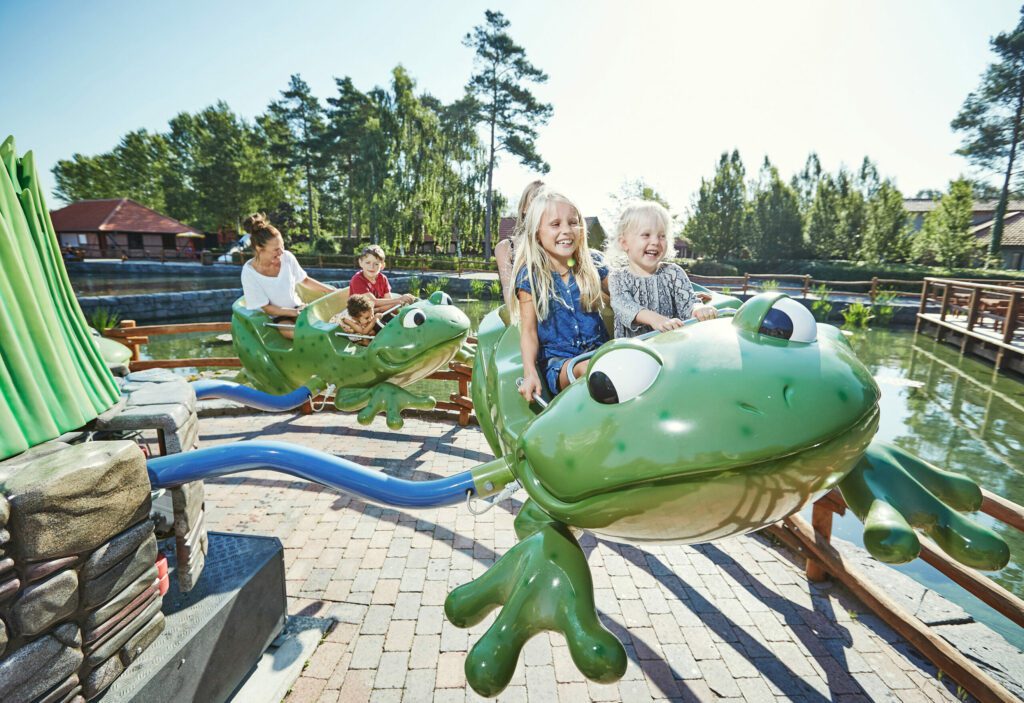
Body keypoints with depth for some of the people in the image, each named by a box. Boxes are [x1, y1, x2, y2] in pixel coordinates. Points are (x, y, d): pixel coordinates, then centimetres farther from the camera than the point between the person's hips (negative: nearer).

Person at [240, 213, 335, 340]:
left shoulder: (287, 257, -12)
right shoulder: (249, 273, -19)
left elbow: (305, 280, 6)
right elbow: (266, 308, -15)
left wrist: (331, 291, 1)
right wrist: (293, 312, -25)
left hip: (296, 307, 4)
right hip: (273, 316, -4)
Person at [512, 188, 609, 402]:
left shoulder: (593, 265, 8)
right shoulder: (530, 276, 0)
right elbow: (528, 331, -2)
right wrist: (530, 373, -18)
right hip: (557, 361, -3)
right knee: (589, 369, -36)